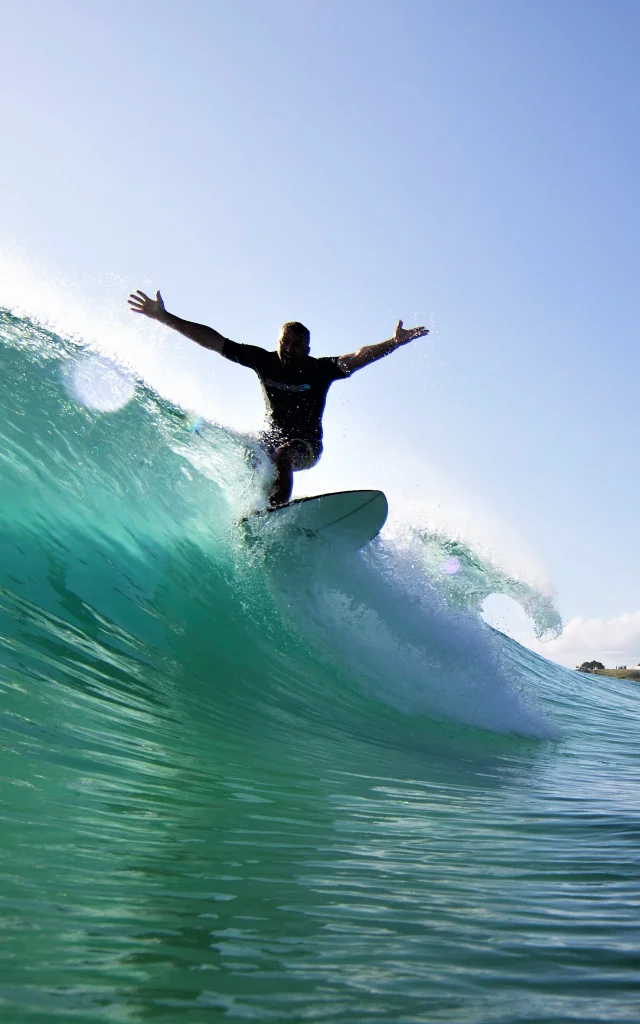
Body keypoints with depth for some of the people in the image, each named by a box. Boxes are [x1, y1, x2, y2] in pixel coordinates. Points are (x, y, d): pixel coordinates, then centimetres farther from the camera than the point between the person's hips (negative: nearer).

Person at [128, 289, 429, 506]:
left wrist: (393, 343, -48)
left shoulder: (319, 370, -16)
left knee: (283, 455, -34)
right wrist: (165, 317, -13)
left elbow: (356, 358, -32)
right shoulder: (264, 360, -10)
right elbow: (214, 340, -11)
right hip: (271, 436, 5)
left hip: (306, 445, -5)